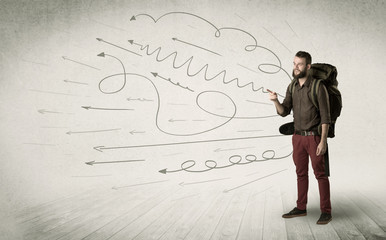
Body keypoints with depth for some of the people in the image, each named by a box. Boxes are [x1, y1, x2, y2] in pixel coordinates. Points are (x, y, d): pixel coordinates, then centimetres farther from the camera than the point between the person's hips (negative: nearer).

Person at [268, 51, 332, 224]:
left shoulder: (318, 87, -13)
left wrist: (323, 141, -19)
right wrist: (275, 100, -19)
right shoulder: (292, 87, 6)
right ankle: (301, 208, 22)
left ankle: (326, 212, 6)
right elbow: (284, 112, 2)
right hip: (298, 137, 6)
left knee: (320, 174, -2)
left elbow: (325, 116, -14)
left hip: (314, 137, -6)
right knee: (301, 173, 12)